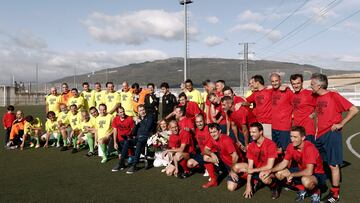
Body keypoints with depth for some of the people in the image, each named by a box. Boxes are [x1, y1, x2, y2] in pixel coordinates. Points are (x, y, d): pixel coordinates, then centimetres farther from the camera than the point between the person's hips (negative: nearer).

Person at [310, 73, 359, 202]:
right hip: (320, 135, 7)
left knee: (333, 165, 0)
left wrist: (340, 124, -14)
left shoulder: (333, 96, -10)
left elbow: (354, 110, -12)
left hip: (332, 134, -7)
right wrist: (317, 130, 13)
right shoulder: (317, 98, 10)